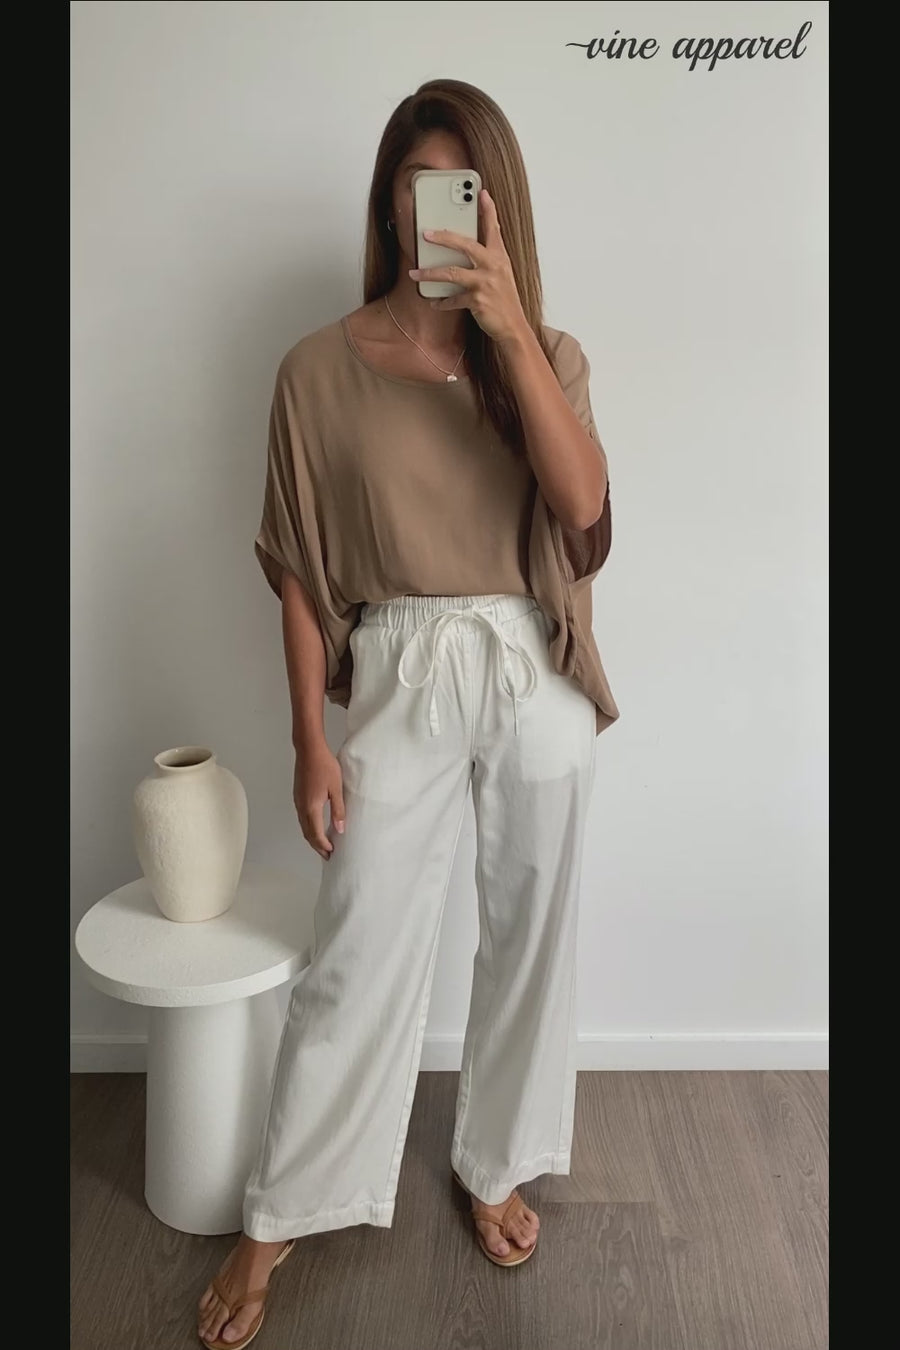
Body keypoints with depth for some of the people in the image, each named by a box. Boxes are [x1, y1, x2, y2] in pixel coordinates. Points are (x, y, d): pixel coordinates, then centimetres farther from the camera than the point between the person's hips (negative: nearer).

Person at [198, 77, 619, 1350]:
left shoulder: (546, 354, 3)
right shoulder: (322, 366, -3)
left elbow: (582, 506, -16)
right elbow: (300, 571, -2)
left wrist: (511, 326, -21)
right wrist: (310, 739, -4)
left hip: (536, 678, 3)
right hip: (401, 679, -2)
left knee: (530, 939, 14)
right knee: (354, 960, 6)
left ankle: (495, 1169, 41)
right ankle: (274, 1222, 29)